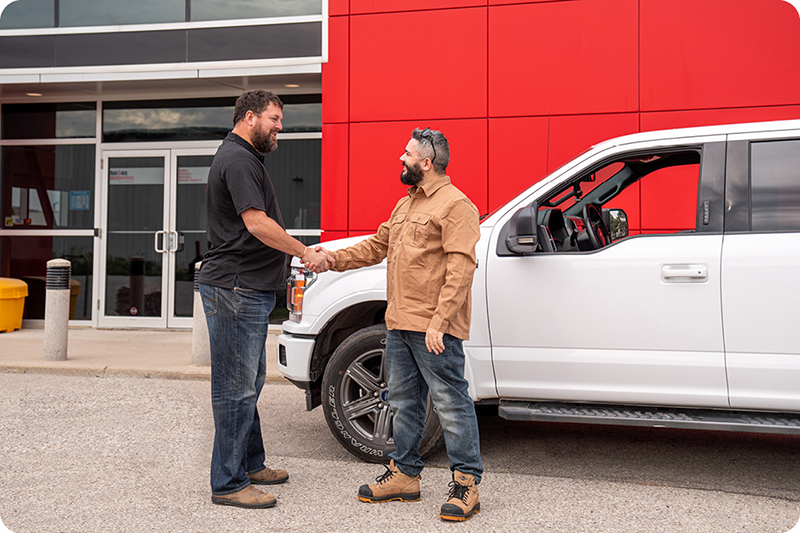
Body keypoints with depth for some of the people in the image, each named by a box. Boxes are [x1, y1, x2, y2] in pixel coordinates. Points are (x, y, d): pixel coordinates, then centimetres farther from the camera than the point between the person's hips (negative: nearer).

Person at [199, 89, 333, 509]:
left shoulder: (244, 157, 21)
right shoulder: (237, 159, -13)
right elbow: (257, 223, -22)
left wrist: (299, 253, 18)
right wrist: (306, 253, -14)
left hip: (248, 289, 11)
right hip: (235, 289, -11)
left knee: (249, 381, 18)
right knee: (236, 388, -6)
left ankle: (250, 463, 30)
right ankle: (228, 483, 2)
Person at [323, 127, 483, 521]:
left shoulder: (455, 205, -10)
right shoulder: (405, 205, 20)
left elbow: (460, 269, -17)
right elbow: (376, 246, 25)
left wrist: (438, 321, -23)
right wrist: (332, 259, 13)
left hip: (434, 330, -9)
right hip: (399, 325, 9)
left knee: (451, 402, -3)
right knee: (404, 401, 16)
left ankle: (466, 483, 6)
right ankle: (404, 474, 27)